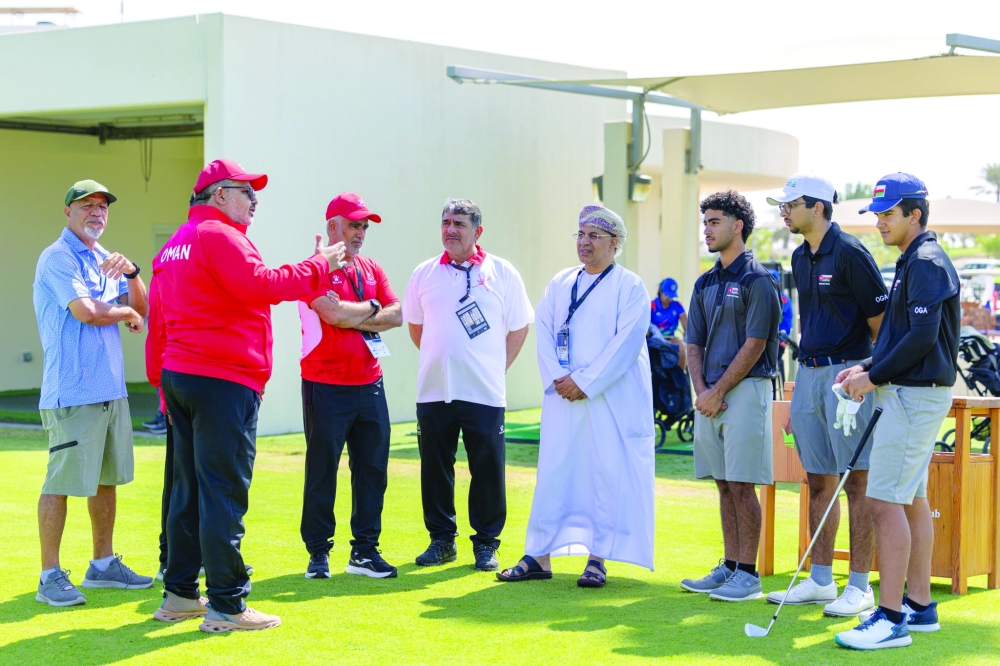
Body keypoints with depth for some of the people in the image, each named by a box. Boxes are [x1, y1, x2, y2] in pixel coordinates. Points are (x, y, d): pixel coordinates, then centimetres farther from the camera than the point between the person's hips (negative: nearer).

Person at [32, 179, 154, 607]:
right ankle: (50, 578, -3)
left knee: (106, 478, 14)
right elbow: (86, 311, -20)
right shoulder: (58, 257, -7)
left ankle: (103, 565, 25)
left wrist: (131, 273, -5)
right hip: (73, 391, -9)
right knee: (62, 481, -8)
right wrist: (126, 313, -2)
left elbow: (142, 310, 13)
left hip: (111, 389, 9)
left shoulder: (104, 260, 18)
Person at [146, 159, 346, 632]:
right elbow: (261, 285, -22)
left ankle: (179, 594, 19)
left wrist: (164, 383, 21)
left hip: (178, 377, 10)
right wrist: (319, 266, -11)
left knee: (189, 488, 14)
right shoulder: (218, 235, -10)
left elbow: (157, 321, 20)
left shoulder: (174, 244, 20)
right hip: (222, 380, -10)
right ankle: (226, 605, -6)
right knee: (224, 491, -8)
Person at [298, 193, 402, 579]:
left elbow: (396, 315, 4)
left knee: (372, 469, 7)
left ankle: (365, 551, 16)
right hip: (326, 387, -6)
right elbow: (333, 315, -20)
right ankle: (318, 552, 10)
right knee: (321, 471, 1)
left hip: (370, 385, 6)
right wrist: (371, 309, -3)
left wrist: (353, 316, -9)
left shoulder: (371, 270, 14)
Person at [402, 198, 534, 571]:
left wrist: (496, 368, 5)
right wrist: (439, 360, 13)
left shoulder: (502, 274, 3)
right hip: (433, 391, 2)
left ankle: (486, 543, 12)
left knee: (488, 470, 0)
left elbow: (519, 327, 9)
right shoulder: (424, 274, 8)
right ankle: (442, 540, 19)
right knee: (435, 468, 6)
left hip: (484, 393, -2)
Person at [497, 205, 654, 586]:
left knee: (608, 473, -3)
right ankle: (539, 557, 8)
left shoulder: (630, 287, -1)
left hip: (611, 401, -4)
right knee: (554, 472, 4)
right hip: (563, 397, 4)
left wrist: (585, 382, -15)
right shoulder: (560, 284, 14)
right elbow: (544, 332, 7)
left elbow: (626, 343, -11)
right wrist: (556, 377, -8)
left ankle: (598, 560, 4)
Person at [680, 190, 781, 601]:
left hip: (746, 389, -7)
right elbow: (694, 343, 15)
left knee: (741, 485, -6)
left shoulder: (756, 280, -7)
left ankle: (748, 574, -1)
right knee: (724, 485, 11)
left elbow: (755, 344, -13)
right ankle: (730, 567, 17)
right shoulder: (706, 283, 16)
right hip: (711, 394, 7)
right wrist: (700, 388, -1)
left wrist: (719, 390, -14)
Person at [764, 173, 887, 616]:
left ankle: (860, 587, 1)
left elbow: (880, 322, -11)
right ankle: (820, 581, 18)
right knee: (819, 483, 11)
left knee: (857, 482, -3)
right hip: (809, 374, 8)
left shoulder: (849, 253, -11)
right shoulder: (800, 258, 14)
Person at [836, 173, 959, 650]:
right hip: (910, 393, 11)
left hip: (916, 396, -11)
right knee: (912, 500, 14)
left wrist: (875, 377, -14)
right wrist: (867, 368, 9)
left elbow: (923, 337, -23)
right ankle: (919, 606, 21)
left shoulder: (926, 262, -15)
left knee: (885, 500, -13)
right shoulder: (913, 262, 17)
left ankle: (891, 619, -12)